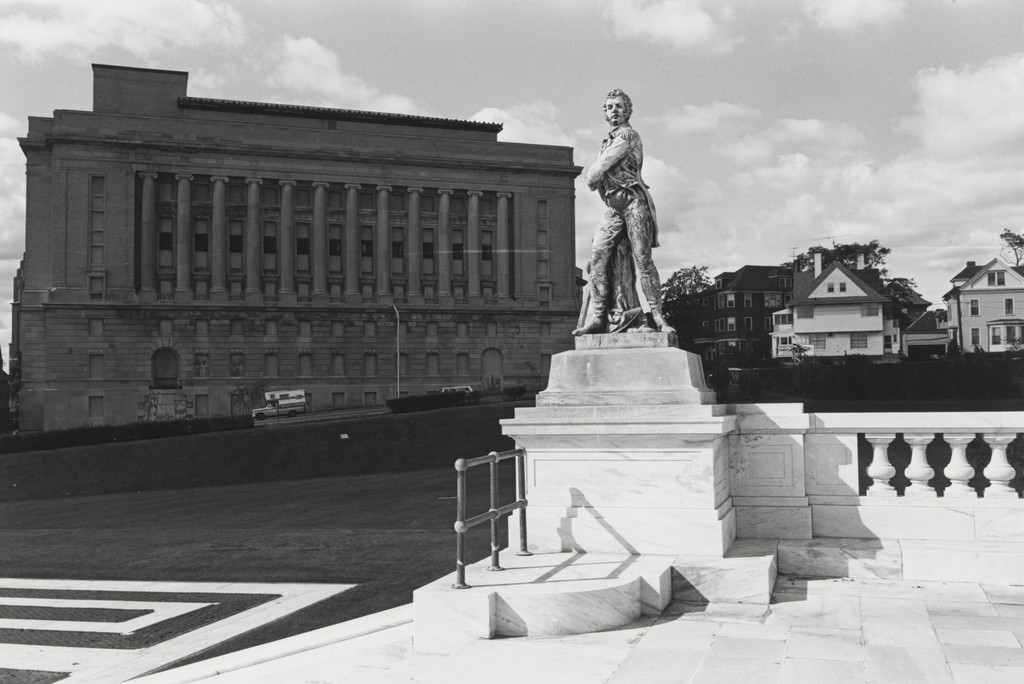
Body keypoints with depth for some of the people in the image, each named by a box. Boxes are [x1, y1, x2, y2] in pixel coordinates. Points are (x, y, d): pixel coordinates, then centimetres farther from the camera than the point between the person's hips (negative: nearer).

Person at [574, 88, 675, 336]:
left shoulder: (628, 135, 1)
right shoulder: (607, 142, 26)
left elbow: (601, 166, -7)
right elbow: (597, 174, 21)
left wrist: (591, 176, 10)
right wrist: (594, 176, 1)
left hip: (633, 201, -7)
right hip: (613, 206, 7)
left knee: (642, 259, -11)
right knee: (598, 256, -8)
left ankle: (656, 316, -9)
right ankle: (598, 316, -10)